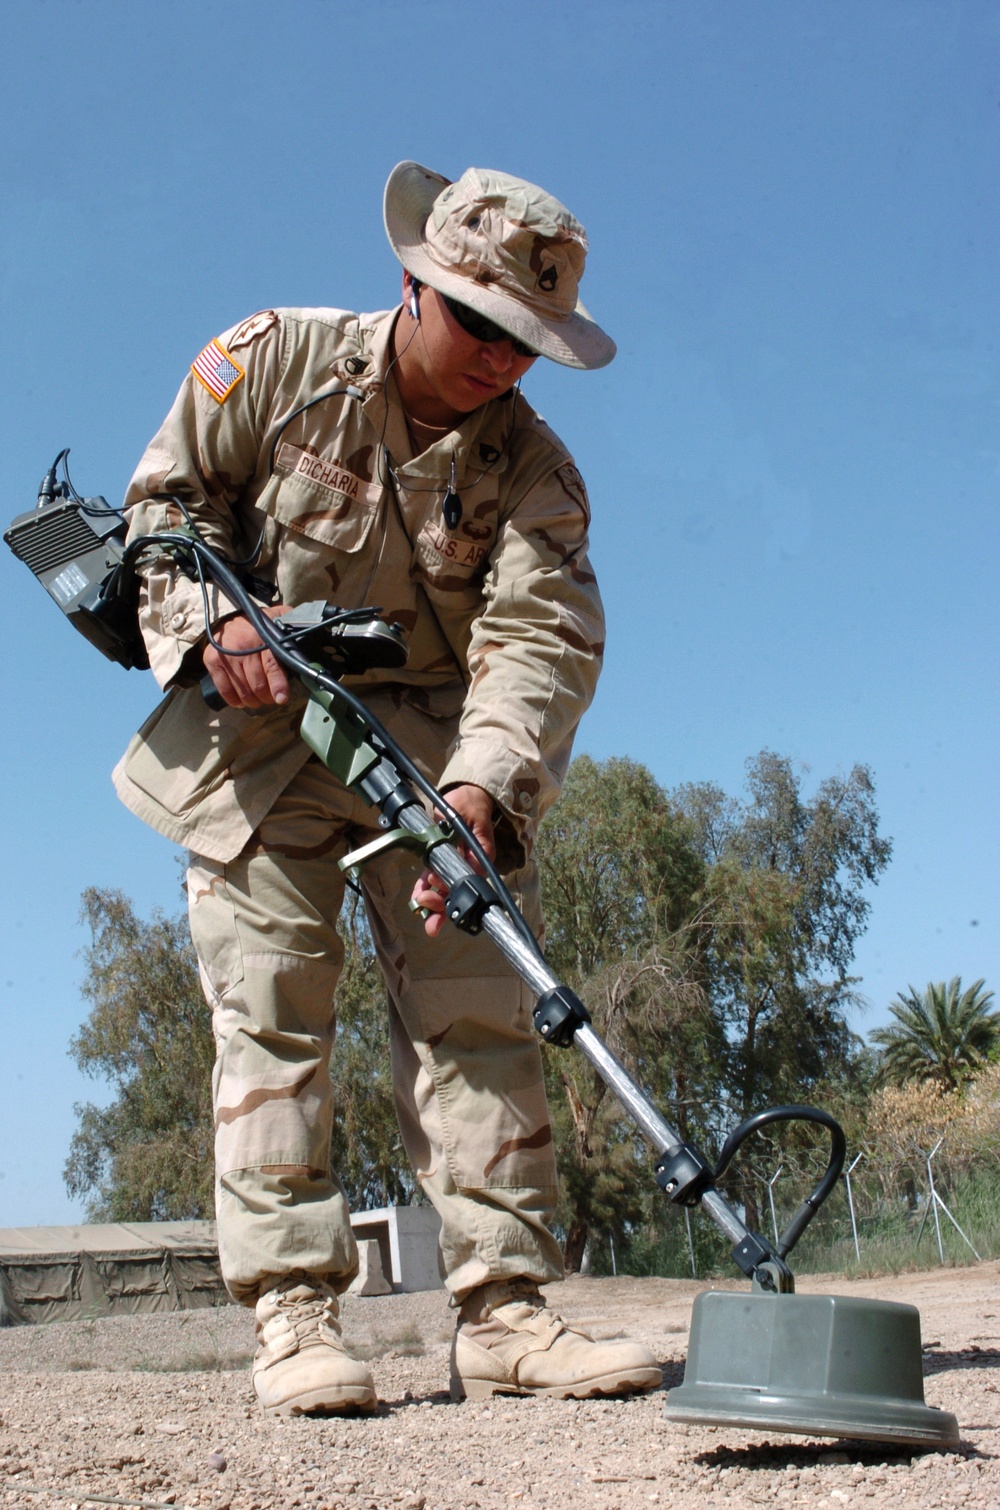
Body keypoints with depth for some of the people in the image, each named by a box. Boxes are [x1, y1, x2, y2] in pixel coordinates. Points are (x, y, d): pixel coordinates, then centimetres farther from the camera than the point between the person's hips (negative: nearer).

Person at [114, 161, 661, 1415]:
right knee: (271, 1014, -8)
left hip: (438, 750, 2)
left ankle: (502, 1314, -1)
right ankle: (292, 1317, -5)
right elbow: (168, 495, 3)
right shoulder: (277, 359, -6)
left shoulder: (531, 466, -6)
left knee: (478, 1013, -5)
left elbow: (542, 639, -19)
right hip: (260, 730, -1)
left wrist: (483, 788, -37)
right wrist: (213, 617, -18)